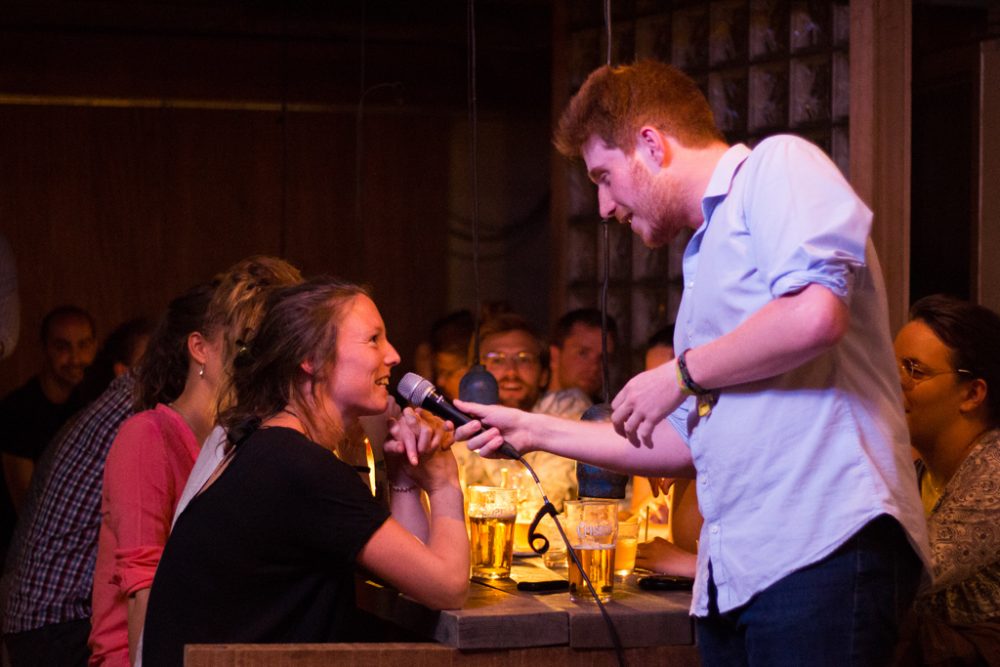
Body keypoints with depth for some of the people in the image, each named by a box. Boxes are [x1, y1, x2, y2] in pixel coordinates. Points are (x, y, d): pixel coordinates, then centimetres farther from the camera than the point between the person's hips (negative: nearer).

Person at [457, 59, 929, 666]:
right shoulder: (707, 254, 27)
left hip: (823, 544, -9)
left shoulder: (778, 166, 0)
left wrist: (682, 372, -4)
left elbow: (815, 314, -19)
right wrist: (537, 431, 31)